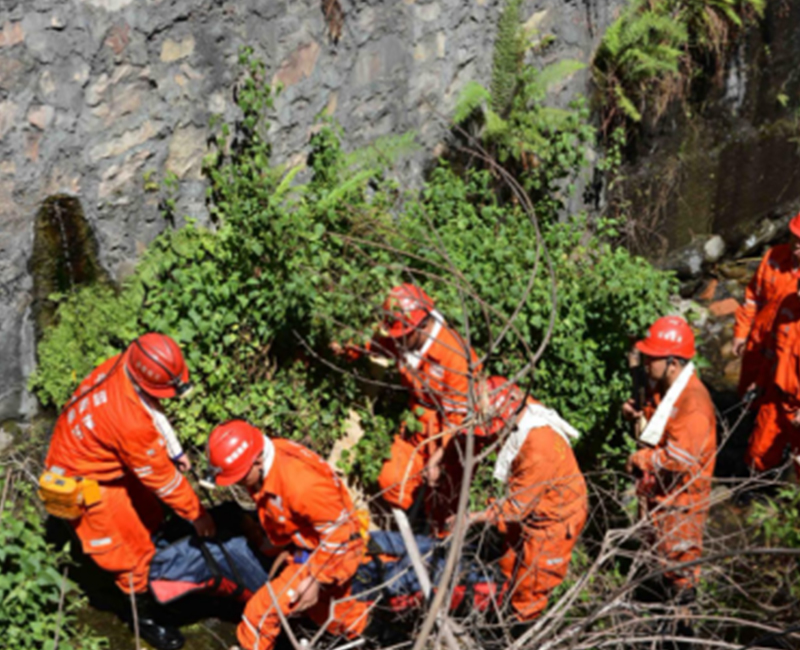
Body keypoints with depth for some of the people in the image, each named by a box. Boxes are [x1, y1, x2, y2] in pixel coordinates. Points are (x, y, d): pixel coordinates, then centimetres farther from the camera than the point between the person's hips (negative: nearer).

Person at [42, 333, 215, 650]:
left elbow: (153, 412, 2)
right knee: (132, 550, 7)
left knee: (150, 517, 23)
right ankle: (145, 617, 28)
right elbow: (160, 476, -26)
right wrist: (196, 514, -13)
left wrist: (174, 450, 1)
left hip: (94, 452, 8)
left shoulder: (124, 365, -21)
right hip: (87, 481, -8)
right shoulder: (130, 422, -42)